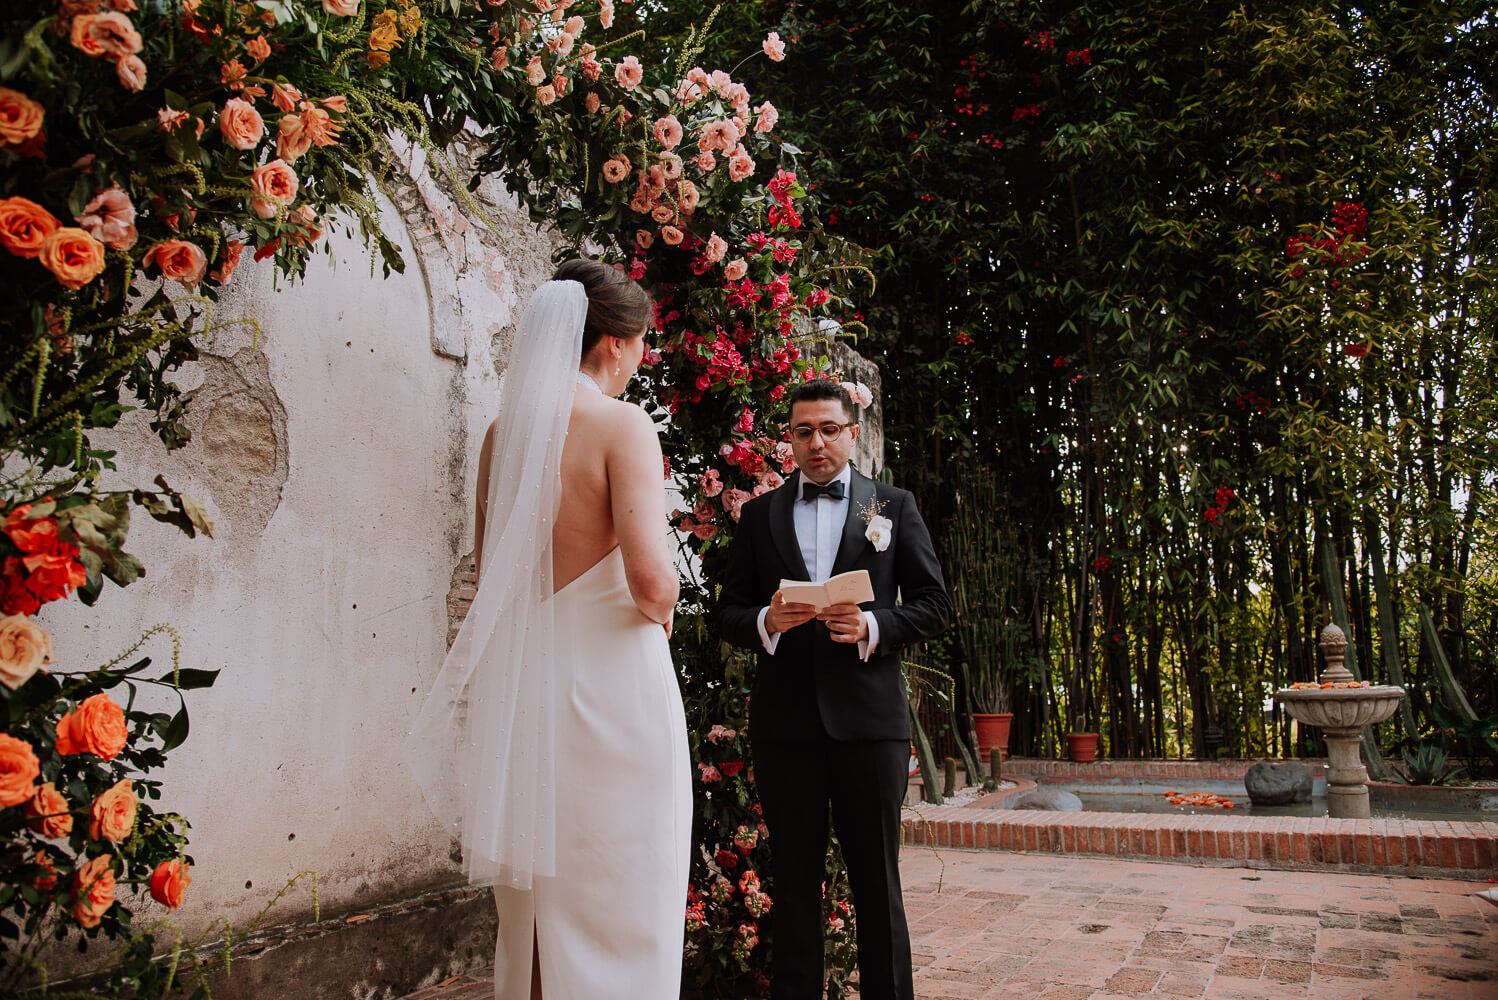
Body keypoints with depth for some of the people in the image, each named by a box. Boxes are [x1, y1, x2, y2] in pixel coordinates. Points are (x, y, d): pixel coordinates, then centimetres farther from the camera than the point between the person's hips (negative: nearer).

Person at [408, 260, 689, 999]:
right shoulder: (621, 424, -13)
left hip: (517, 673, 7)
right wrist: (660, 613, -2)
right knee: (616, 911, 6)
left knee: (530, 897, 20)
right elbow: (651, 578, -22)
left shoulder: (504, 431, 6)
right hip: (607, 674, -6)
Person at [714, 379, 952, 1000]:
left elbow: (934, 604, 6)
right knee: (793, 879, 9)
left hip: (868, 715, -1)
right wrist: (765, 621, -11)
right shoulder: (758, 514, 13)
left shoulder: (894, 505, 10)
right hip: (784, 718, 1)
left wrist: (872, 627, -12)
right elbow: (727, 612, 11)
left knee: (876, 879, 7)